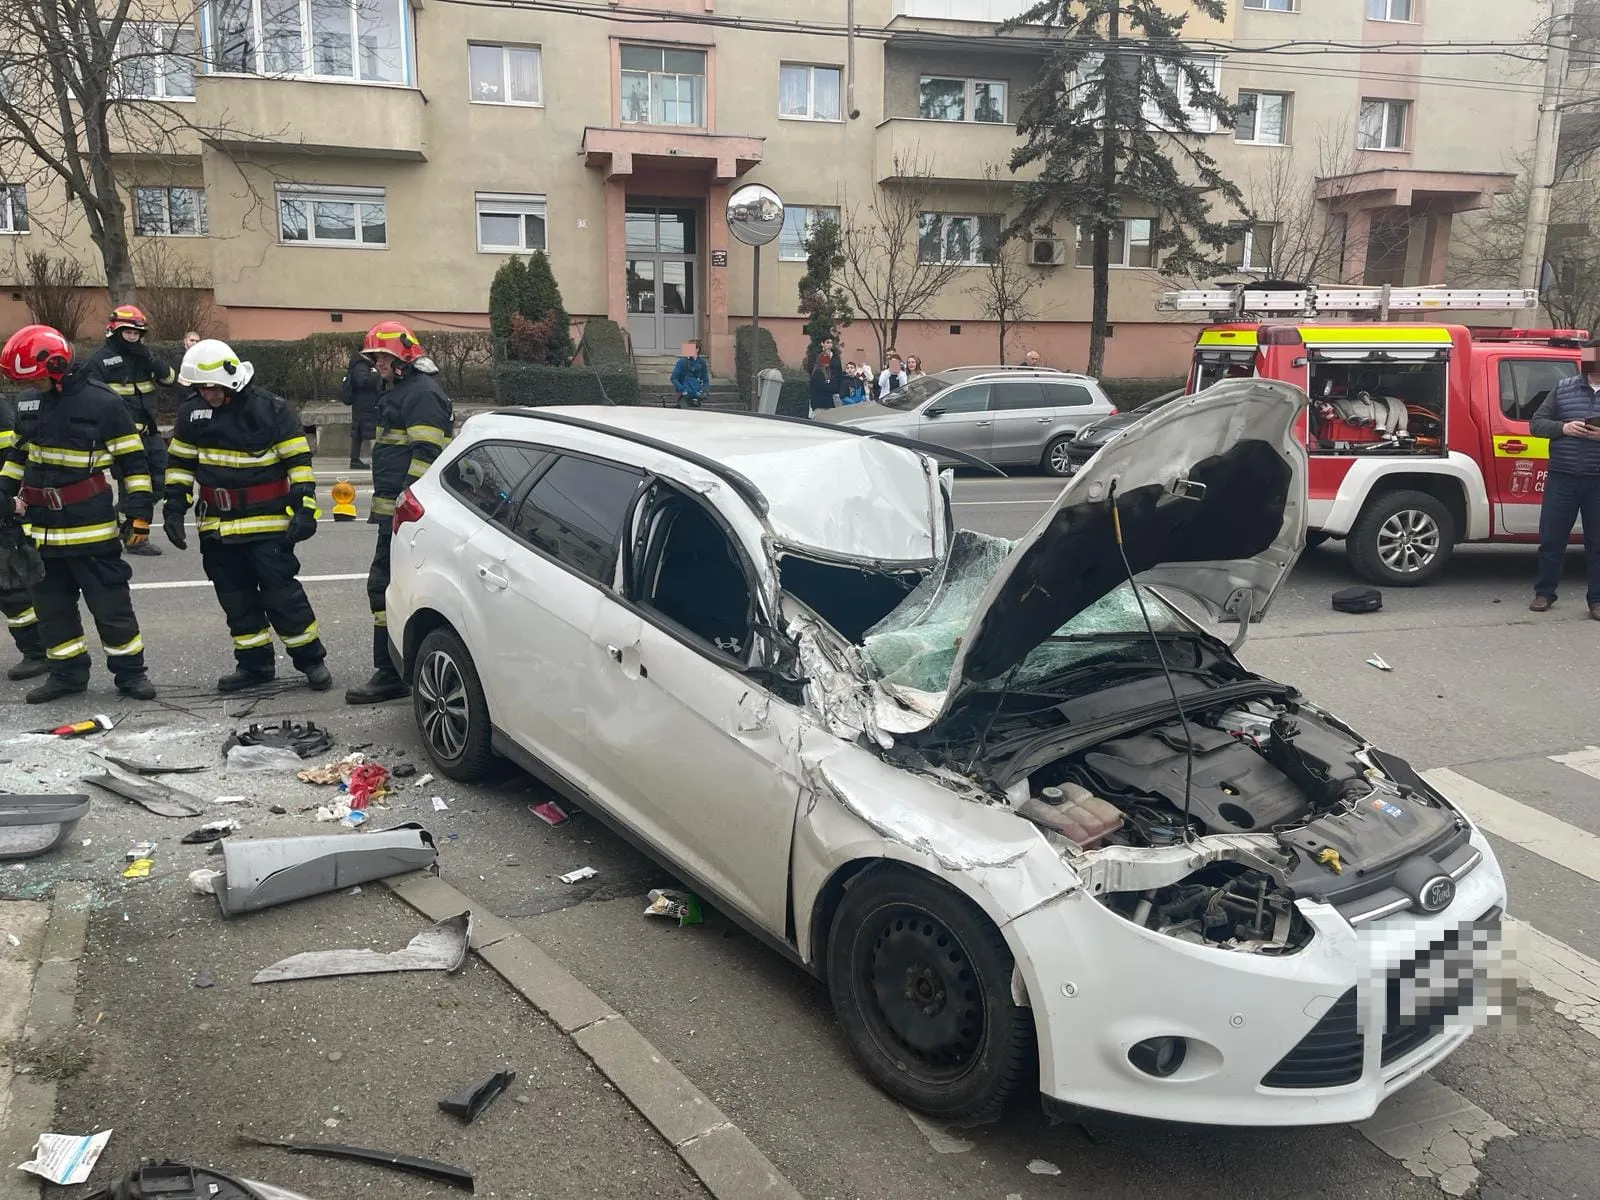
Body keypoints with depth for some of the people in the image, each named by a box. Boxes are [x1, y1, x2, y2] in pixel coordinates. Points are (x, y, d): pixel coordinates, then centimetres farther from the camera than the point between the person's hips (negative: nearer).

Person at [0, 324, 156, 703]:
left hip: (92, 527, -6)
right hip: (41, 527, 6)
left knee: (111, 603, 0)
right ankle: (67, 673, 23)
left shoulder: (102, 403, -12)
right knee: (51, 606, 11)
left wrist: (139, 512, -13)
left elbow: (133, 461, -10)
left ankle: (130, 671, 12)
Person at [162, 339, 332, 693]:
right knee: (236, 599, 10)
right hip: (217, 528, 6)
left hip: (268, 525, -5)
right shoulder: (192, 414, 4)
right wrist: (174, 508, 8)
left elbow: (299, 461, -9)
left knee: (282, 593, -6)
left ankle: (311, 659, 6)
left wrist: (305, 508, -14)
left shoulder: (270, 410, -11)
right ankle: (254, 664, 21)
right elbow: (179, 463, 13)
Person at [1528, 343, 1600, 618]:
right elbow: (1536, 423, 5)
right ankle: (1544, 593, 19)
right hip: (1562, 478, 0)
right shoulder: (1563, 388, 7)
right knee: (1551, 539, 6)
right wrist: (1562, 427, -13)